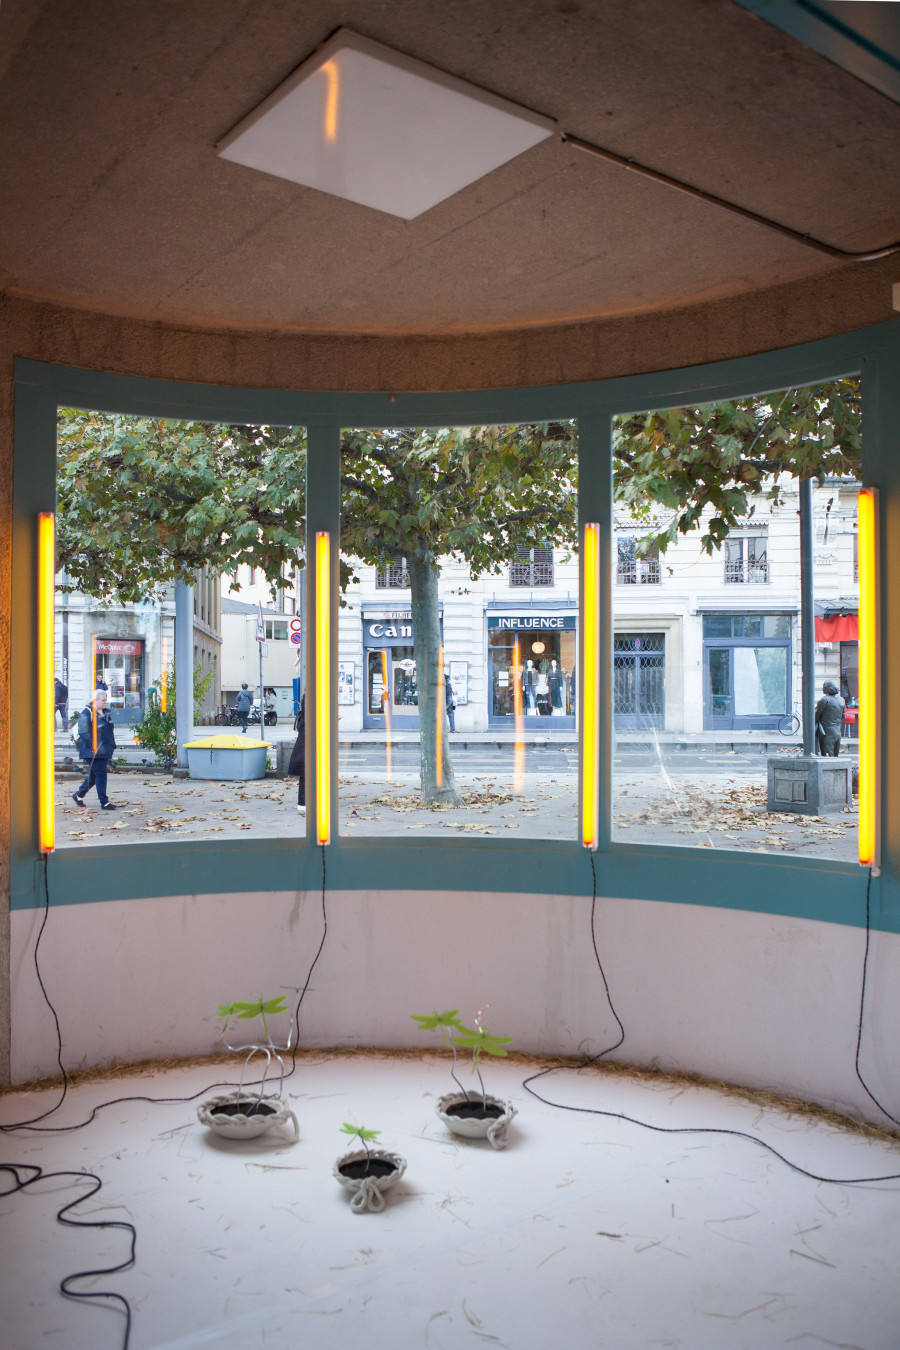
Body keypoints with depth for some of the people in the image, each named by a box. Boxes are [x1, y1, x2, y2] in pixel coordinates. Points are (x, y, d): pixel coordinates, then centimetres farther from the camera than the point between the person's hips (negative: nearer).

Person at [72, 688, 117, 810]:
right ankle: (104, 802, -3)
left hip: (104, 751, 9)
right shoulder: (86, 713, -10)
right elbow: (83, 732, -18)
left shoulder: (104, 713, 17)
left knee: (94, 775, 14)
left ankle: (79, 794, 31)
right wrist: (93, 746, -22)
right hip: (93, 752, -9)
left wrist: (112, 745, 17)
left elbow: (109, 731, 26)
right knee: (100, 774, -8)